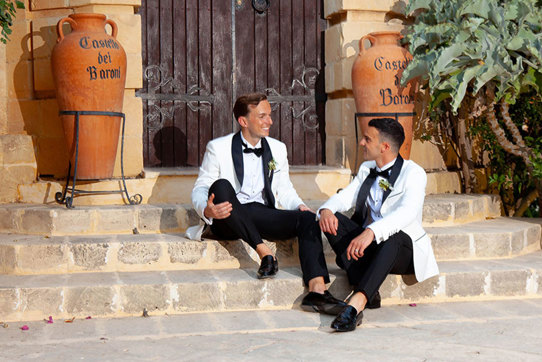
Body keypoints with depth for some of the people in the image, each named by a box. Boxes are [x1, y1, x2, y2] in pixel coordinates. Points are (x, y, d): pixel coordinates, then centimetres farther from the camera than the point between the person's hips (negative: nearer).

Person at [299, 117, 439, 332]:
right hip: (367, 245, 6)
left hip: (403, 250, -6)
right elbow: (345, 197, 6)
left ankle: (357, 302, -51)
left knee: (393, 237, -39)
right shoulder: (367, 169, 12)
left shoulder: (413, 173, -11)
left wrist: (371, 232, -45)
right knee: (333, 221, -18)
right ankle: (366, 290, -28)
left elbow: (407, 212, -28)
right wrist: (327, 209, -20)